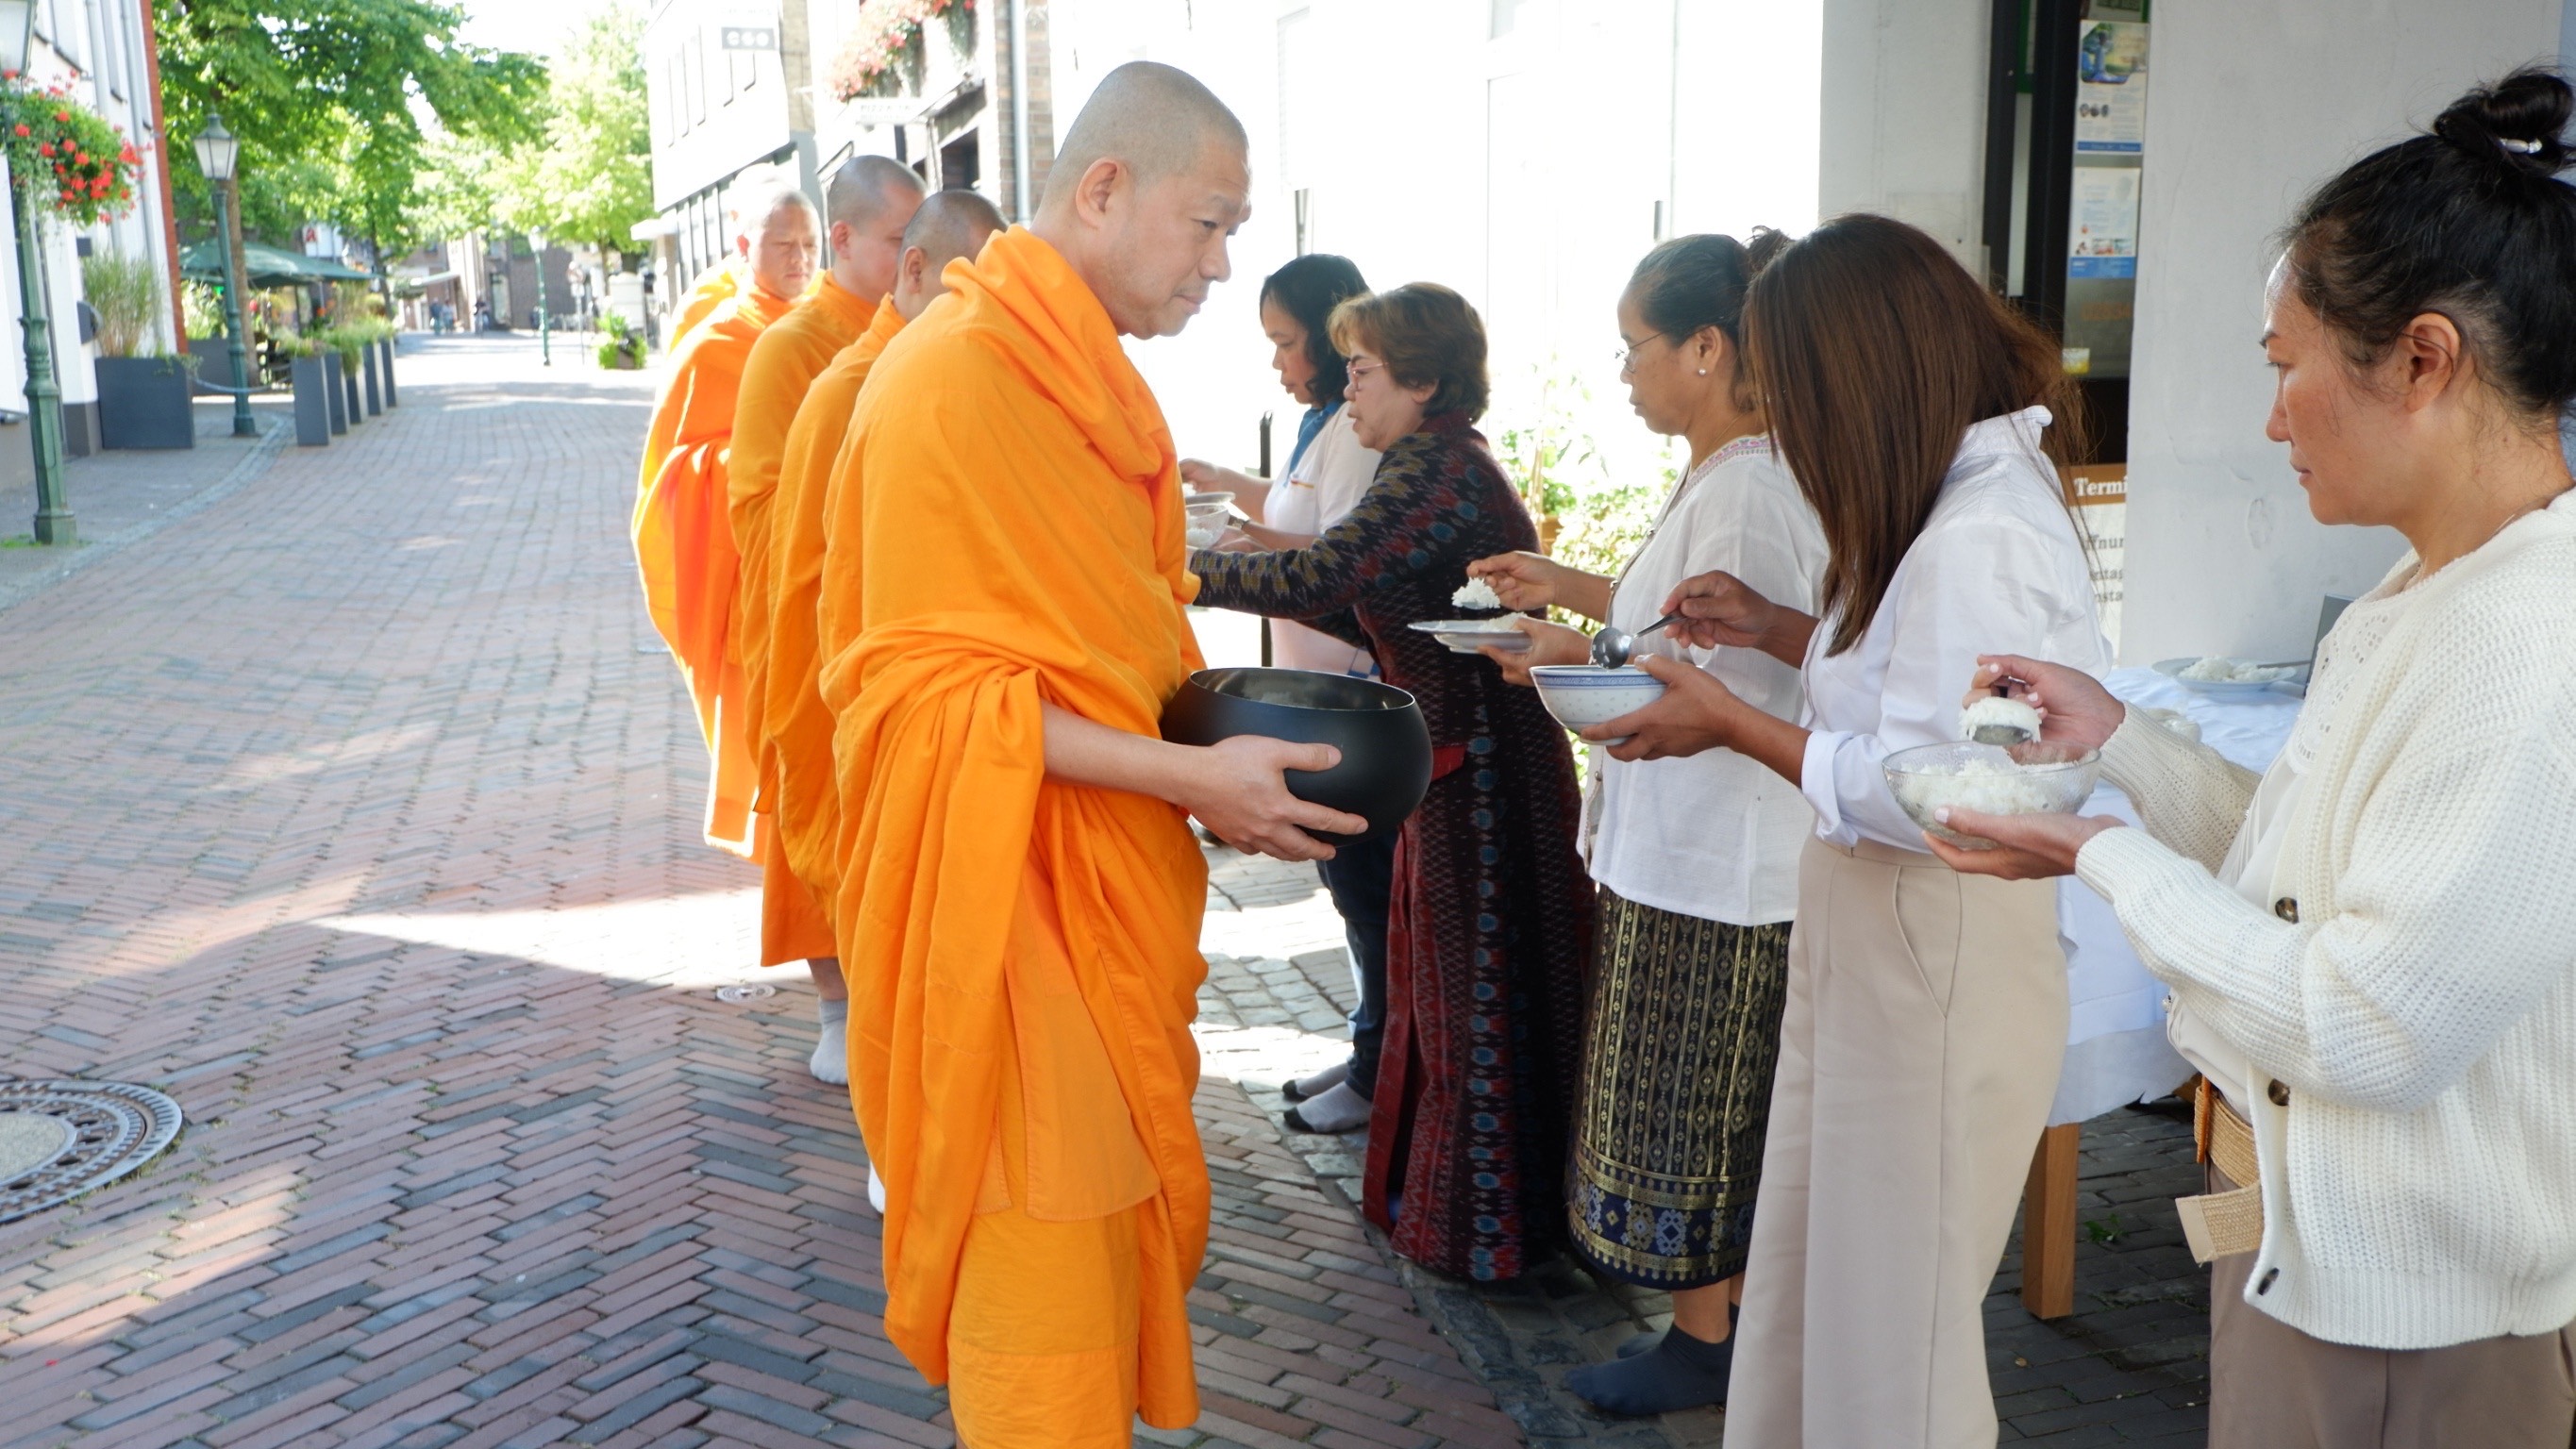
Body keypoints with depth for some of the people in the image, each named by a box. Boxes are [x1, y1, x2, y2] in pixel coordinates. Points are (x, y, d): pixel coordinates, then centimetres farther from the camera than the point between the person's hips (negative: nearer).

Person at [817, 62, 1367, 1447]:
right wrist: (1188, 776, -23)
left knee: (1123, 1219, 16)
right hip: (1009, 904, -9)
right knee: (1048, 1265, 0)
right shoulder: (951, 379, -17)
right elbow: (927, 685, -20)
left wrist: (1231, 730, 6)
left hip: (1111, 891, 9)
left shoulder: (1088, 382, 13)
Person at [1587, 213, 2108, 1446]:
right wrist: (1773, 628, 9)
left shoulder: (1982, 541, -23)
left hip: (1933, 960, -10)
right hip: (1864, 930, 10)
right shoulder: (1968, 496, 9)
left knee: (1895, 1317, 6)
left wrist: (1731, 724, -16)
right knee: (1807, 1282, 19)